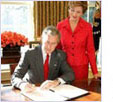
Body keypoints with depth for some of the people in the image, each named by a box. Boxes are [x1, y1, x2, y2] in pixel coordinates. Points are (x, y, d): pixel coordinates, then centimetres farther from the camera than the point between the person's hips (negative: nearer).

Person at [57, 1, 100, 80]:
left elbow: (90, 50, -1)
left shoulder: (87, 26, -6)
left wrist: (95, 72, -2)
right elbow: (57, 48, 6)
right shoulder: (60, 25, -3)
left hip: (81, 67, -1)